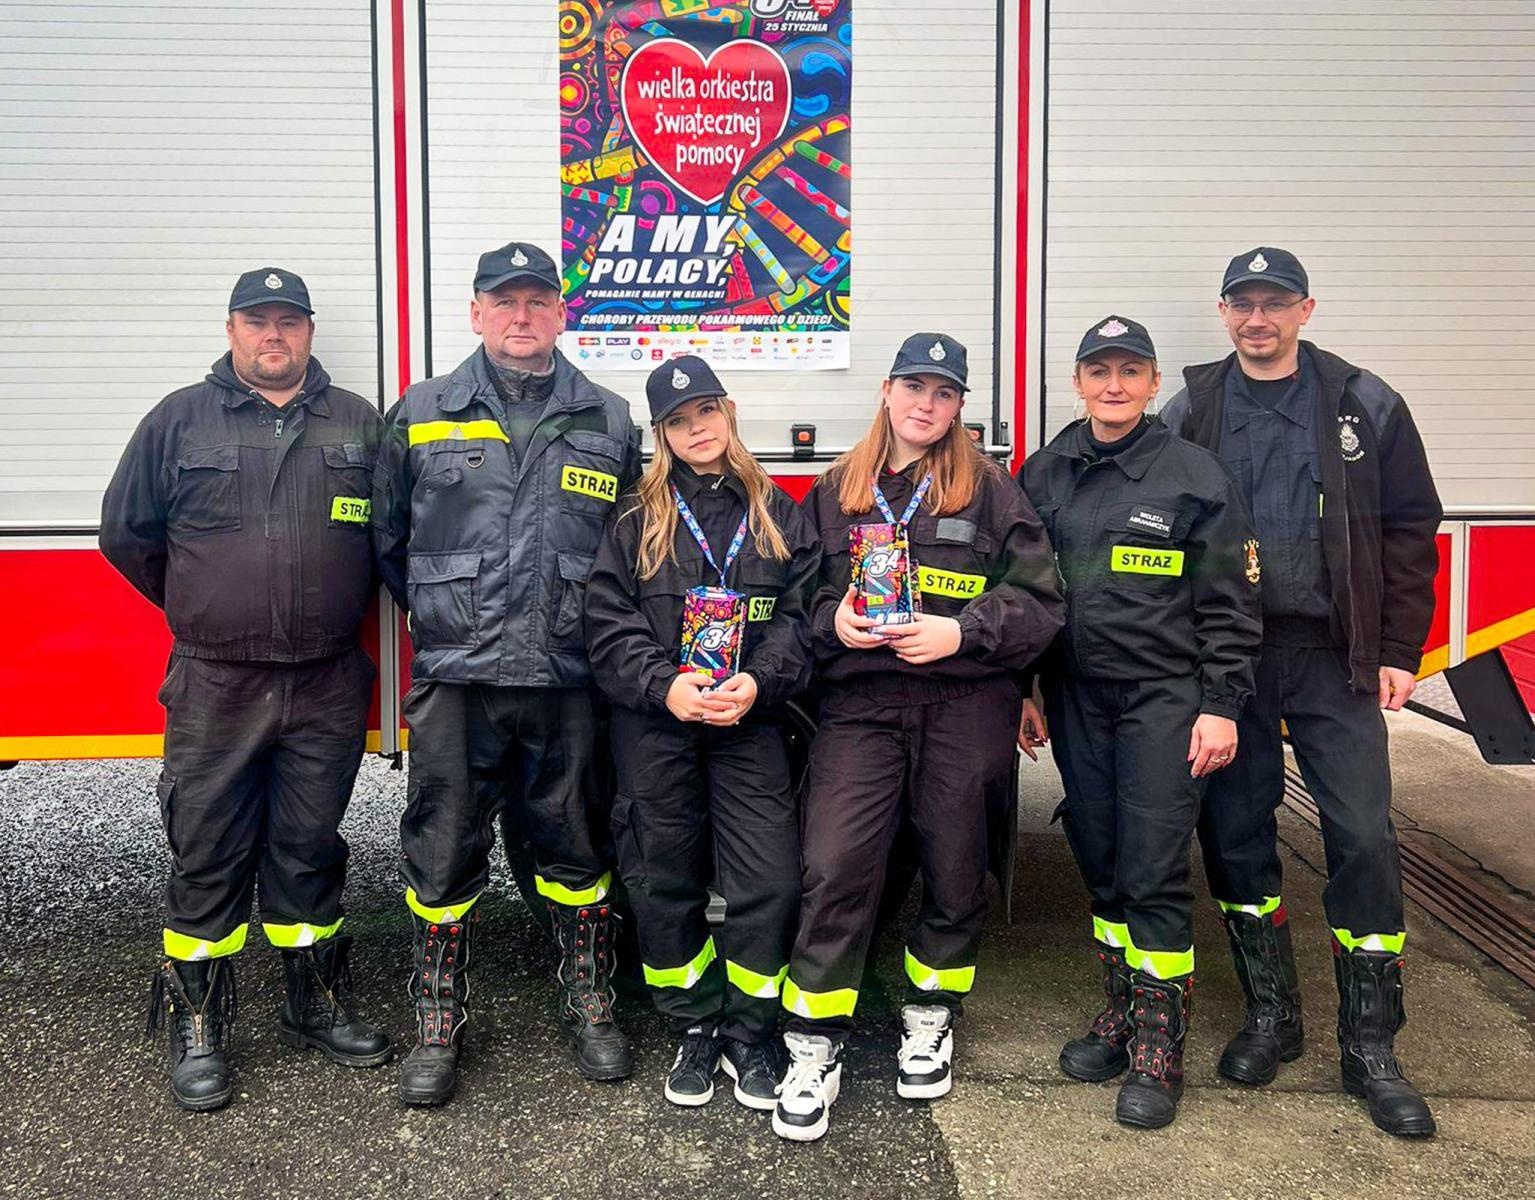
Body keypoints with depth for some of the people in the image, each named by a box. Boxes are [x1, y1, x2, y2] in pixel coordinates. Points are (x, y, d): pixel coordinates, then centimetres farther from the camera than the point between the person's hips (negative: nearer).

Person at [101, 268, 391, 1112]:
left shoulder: (359, 425, 7)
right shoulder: (180, 421, 4)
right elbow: (127, 531, 9)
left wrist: (341, 607, 10)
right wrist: (199, 610, 13)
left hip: (327, 688, 1)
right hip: (215, 689, -1)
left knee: (309, 854, 12)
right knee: (206, 859, 4)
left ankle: (315, 1006, 26)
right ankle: (196, 1027, 16)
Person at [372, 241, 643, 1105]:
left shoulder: (610, 422, 8)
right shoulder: (421, 416, 5)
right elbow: (387, 538, 13)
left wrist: (587, 622, 10)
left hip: (569, 680, 1)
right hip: (455, 680, 0)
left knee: (576, 848, 11)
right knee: (445, 856, 6)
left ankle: (592, 1006, 28)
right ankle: (439, 1024, 22)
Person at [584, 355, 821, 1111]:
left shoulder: (777, 515, 9)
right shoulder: (635, 521, 5)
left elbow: (801, 616, 2)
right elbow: (607, 625, -2)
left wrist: (758, 682, -14)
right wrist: (664, 685, -16)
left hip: (750, 726, 0)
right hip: (654, 729, 0)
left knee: (769, 885, -5)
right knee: (665, 885, 7)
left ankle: (750, 1034, 15)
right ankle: (694, 1032, 24)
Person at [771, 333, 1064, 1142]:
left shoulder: (991, 491, 6)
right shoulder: (835, 492, 13)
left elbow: (1038, 601, 0)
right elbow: (798, 593, 15)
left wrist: (961, 632, -14)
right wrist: (831, 621, -6)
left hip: (964, 704, 0)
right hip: (860, 703, 1)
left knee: (954, 866, 9)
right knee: (834, 866, -10)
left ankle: (930, 1019, 32)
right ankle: (814, 1050, 2)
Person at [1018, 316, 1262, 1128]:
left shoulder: (1193, 474, -4)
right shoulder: (1044, 475, 7)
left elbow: (1231, 604, -4)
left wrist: (1220, 706, -8)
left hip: (1164, 696, -4)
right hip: (1076, 699, 4)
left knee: (1154, 871, -4)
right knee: (1100, 863, 11)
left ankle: (1159, 1050, 8)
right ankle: (1120, 1014, 27)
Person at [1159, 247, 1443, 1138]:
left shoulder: (1364, 404, 3)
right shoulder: (1192, 411, 6)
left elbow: (1410, 528, 4)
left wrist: (1398, 649, -1)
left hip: (1335, 656, -1)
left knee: (1364, 838, -3)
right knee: (1234, 833, 6)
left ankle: (1371, 1047, 10)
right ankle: (1271, 1016, 24)